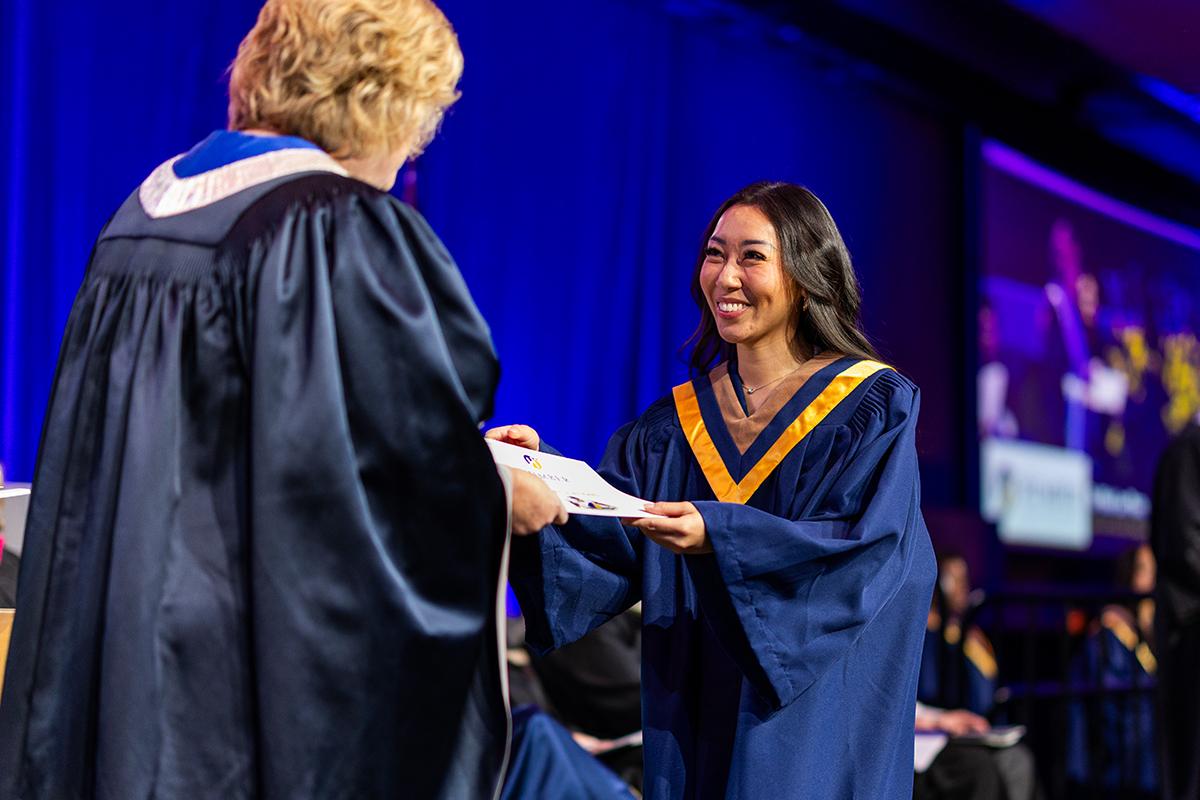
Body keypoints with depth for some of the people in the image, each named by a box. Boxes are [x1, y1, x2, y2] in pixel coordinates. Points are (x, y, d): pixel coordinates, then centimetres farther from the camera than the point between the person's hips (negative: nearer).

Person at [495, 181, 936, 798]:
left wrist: (718, 537, -28)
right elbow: (609, 549, 0)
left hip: (811, 714, -3)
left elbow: (864, 547, -15)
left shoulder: (872, 407, -3)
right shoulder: (672, 425, 9)